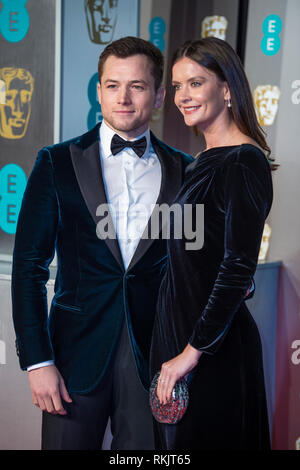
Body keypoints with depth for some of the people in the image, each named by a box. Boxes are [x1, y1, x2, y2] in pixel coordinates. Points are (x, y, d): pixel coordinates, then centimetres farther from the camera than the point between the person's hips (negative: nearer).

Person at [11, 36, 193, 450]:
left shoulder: (185, 171, 6)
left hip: (154, 356, 2)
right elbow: (29, 267, -1)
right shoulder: (57, 163, 1)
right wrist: (37, 361, -7)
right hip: (78, 354, -1)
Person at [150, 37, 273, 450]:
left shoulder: (244, 162, -17)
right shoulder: (205, 160, 10)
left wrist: (193, 350, -20)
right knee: (174, 443, 19)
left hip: (215, 348, -9)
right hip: (176, 324, 9)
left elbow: (239, 268, -22)